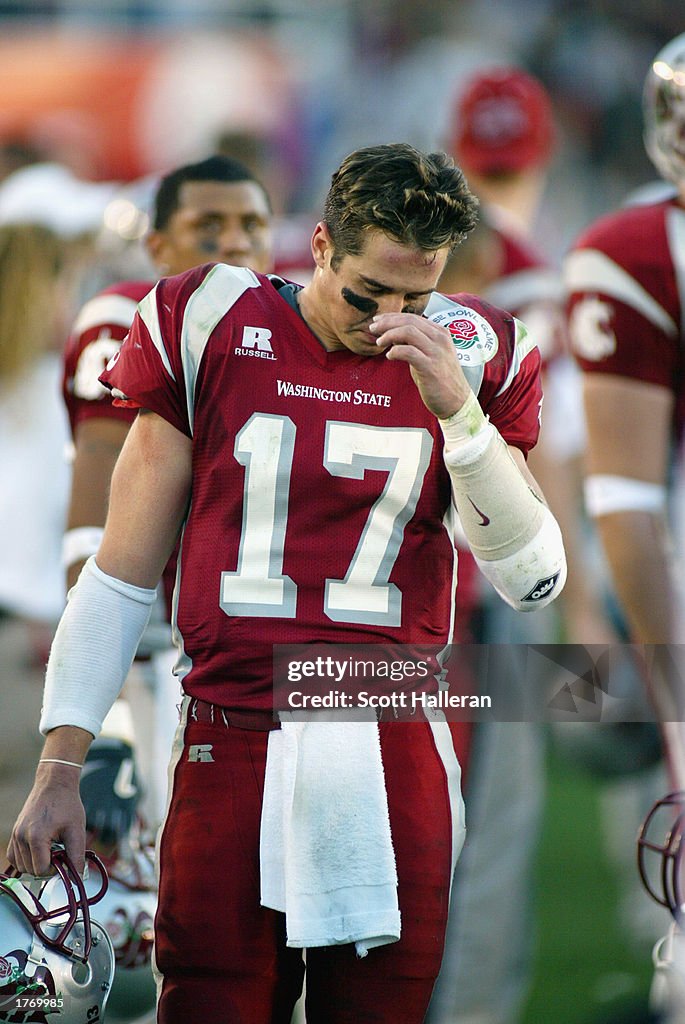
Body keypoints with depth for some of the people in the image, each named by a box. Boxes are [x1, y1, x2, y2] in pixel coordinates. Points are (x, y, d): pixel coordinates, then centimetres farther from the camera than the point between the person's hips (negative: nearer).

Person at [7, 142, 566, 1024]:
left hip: (394, 768, 1)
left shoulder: (466, 358, 6)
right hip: (230, 754, -1)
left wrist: (458, 413, -10)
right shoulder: (211, 333, 3)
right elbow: (123, 574, 7)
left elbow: (535, 582, 0)